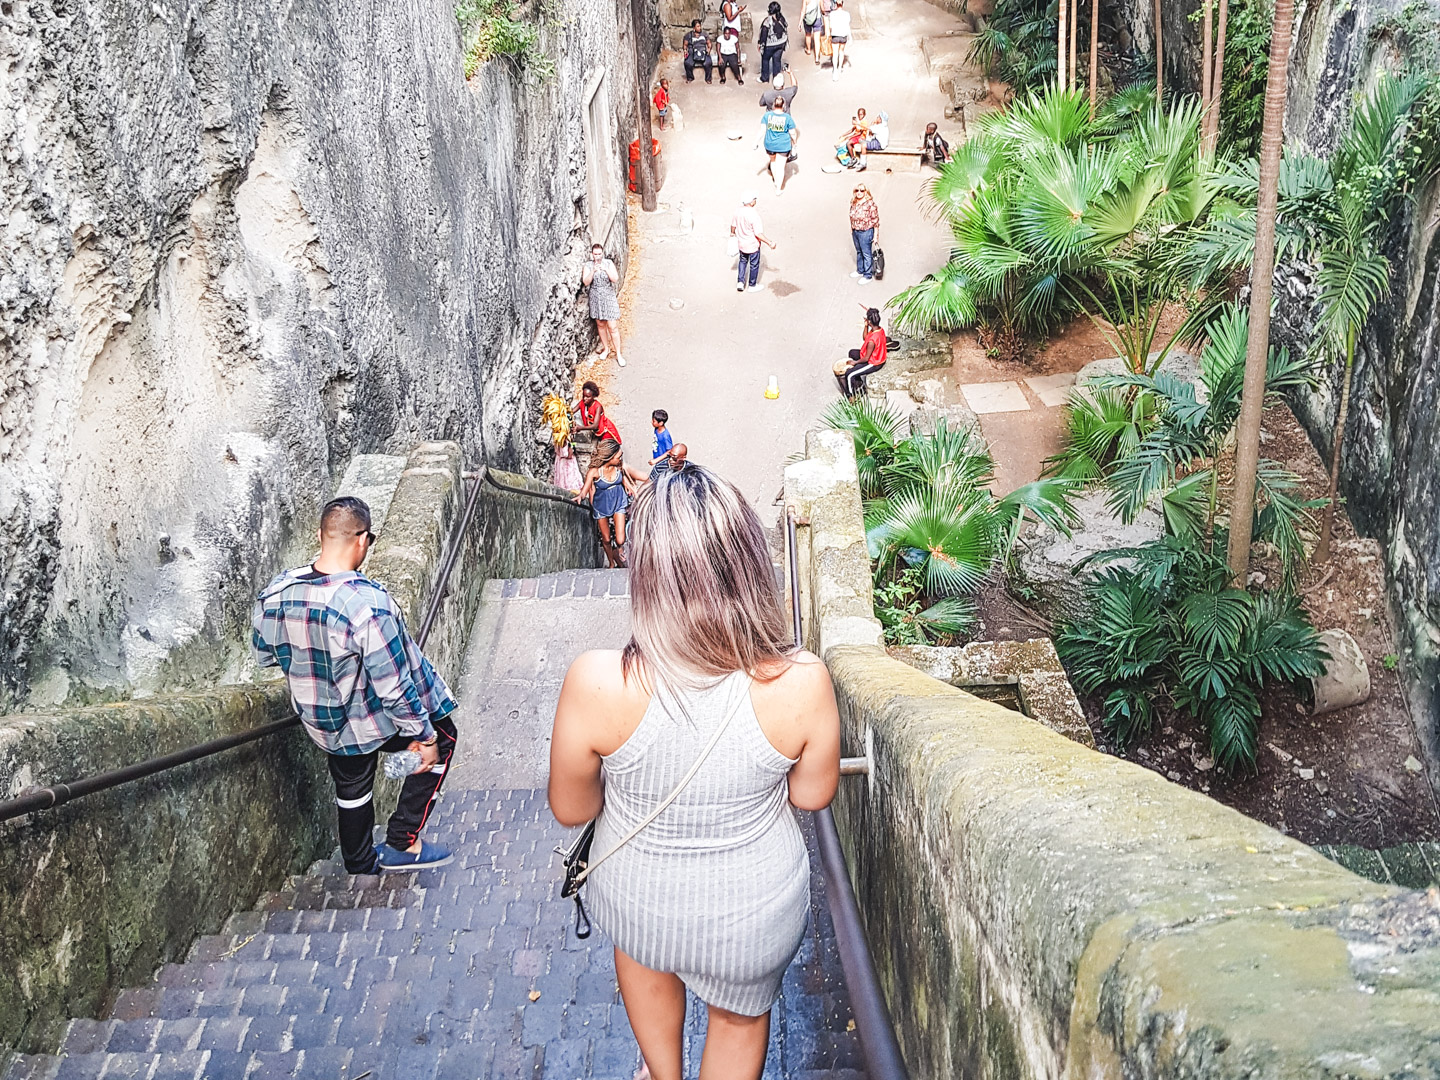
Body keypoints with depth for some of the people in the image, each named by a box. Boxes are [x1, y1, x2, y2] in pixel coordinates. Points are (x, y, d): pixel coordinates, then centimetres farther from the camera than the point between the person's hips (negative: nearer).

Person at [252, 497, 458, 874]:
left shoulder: (275, 593, -14)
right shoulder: (367, 602, -33)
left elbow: (263, 654, 5)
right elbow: (394, 685, -28)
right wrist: (425, 737, -15)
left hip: (324, 726, 6)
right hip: (378, 722, -5)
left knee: (352, 788, 29)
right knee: (441, 737, 22)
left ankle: (360, 866, 50)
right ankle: (402, 844, 22)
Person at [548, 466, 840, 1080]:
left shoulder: (596, 684, -32)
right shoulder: (802, 683, -29)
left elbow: (571, 810, -13)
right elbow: (812, 795, -10)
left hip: (635, 899, 1)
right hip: (757, 913, 0)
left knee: (640, 941, 38)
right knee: (741, 1015, 33)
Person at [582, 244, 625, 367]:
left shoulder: (609, 263, -5)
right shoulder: (588, 266, -4)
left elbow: (615, 279, -13)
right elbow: (586, 282, -14)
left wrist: (606, 269, -28)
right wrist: (593, 271, -29)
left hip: (609, 298, -2)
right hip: (596, 299, 2)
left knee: (613, 327, -6)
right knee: (600, 325, 14)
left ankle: (618, 354, 1)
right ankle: (606, 349, 33)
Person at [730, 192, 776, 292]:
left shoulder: (738, 211, -12)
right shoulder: (754, 215, -31)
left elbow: (733, 225, 4)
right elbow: (758, 234, -30)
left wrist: (732, 233, 25)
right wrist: (770, 242, -22)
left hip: (741, 243, 6)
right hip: (753, 245, -6)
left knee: (743, 261, 28)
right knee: (754, 265, 16)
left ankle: (740, 282, 26)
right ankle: (752, 285, 31)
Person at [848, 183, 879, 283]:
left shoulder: (870, 204, -18)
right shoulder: (854, 203, 1)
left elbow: (875, 220, -14)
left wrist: (875, 236, -13)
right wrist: (852, 230, 15)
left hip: (866, 232, -7)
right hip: (855, 232, 7)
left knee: (866, 254, 4)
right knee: (859, 252, 22)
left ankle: (868, 275, 15)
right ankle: (860, 270, 39)